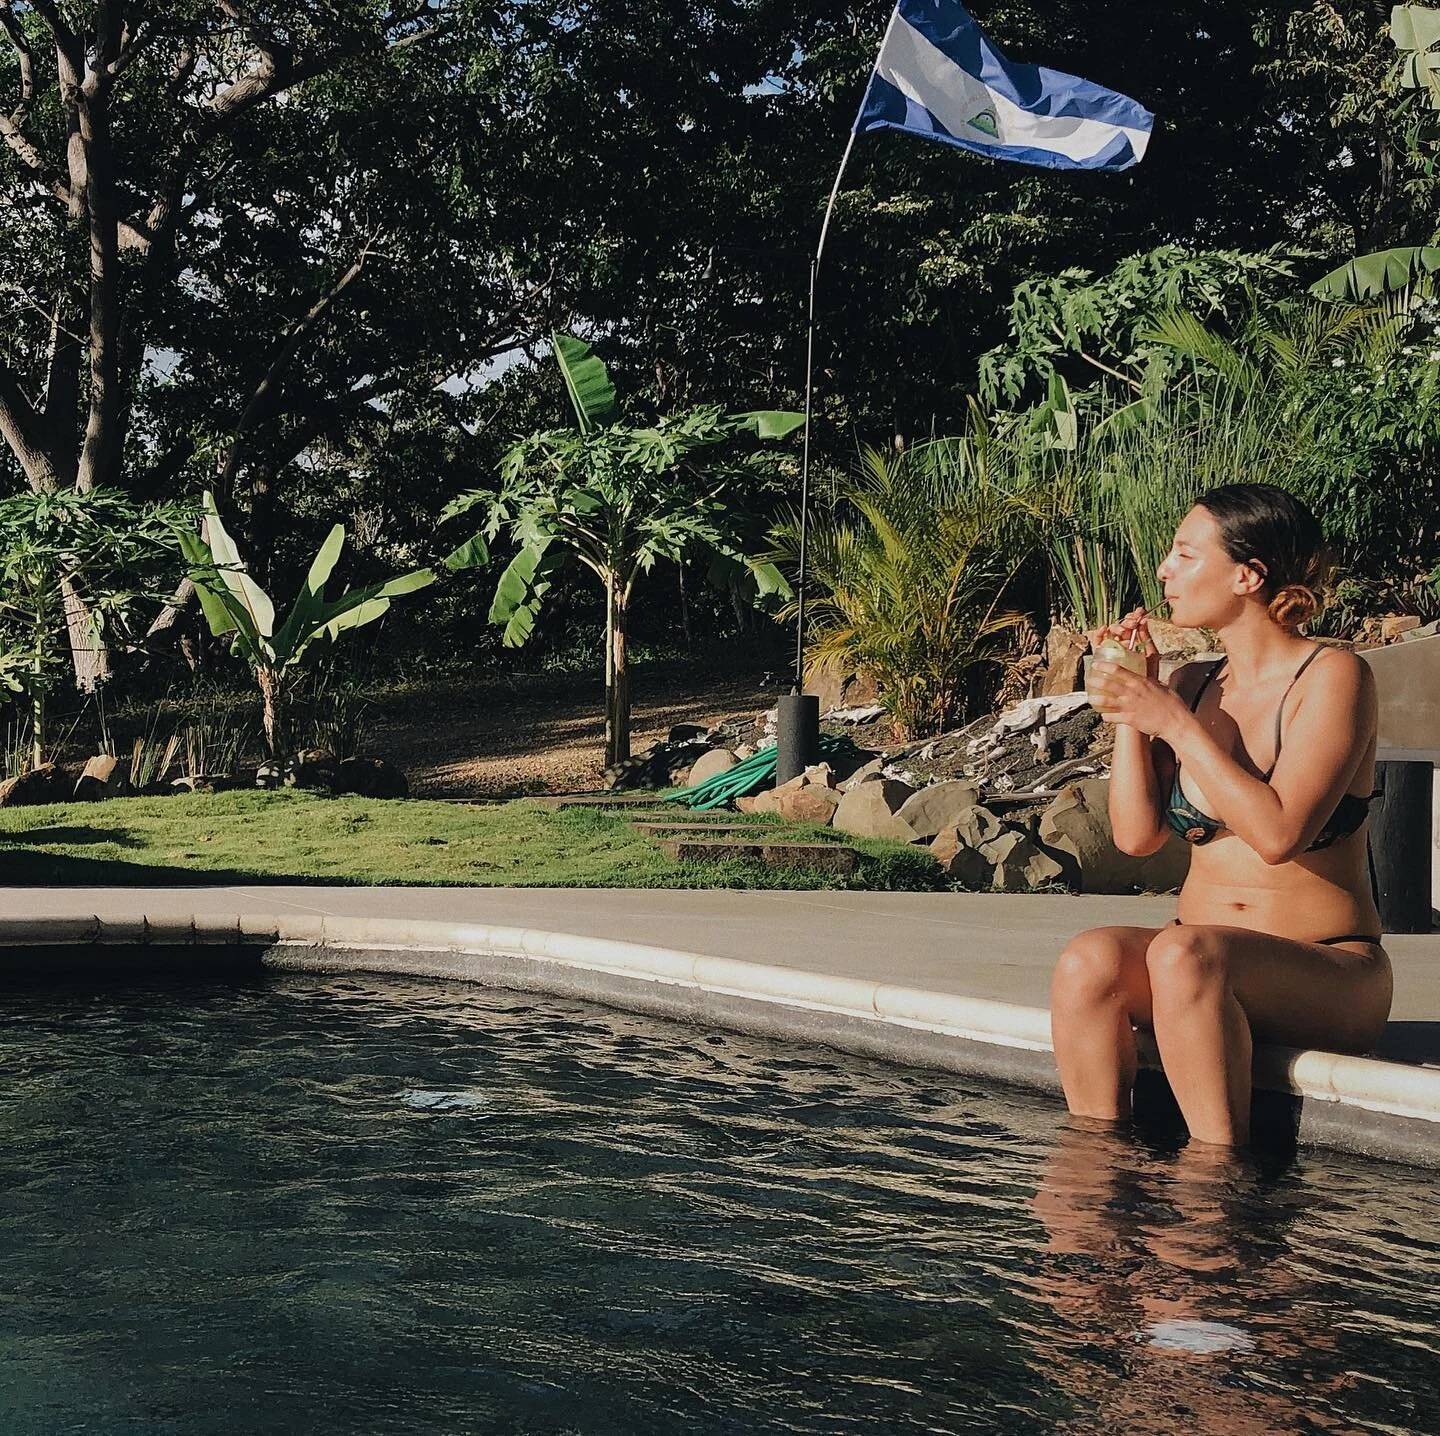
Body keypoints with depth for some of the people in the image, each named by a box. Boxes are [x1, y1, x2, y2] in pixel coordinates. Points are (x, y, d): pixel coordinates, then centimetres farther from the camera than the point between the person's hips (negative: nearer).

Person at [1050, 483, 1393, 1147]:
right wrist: (1131, 706, -2)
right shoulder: (1190, 684, 10)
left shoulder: (1333, 677, -7)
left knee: (1184, 954, -36)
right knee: (1088, 960, -27)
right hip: (1204, 966, 5)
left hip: (1331, 972, -5)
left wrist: (1173, 721, -16)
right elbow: (1138, 835, 2)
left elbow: (1278, 834, -19)